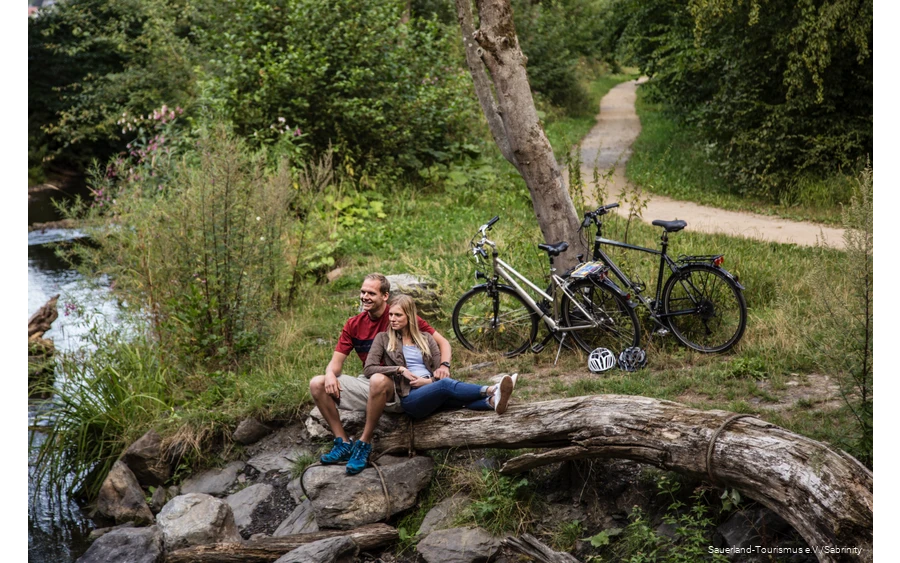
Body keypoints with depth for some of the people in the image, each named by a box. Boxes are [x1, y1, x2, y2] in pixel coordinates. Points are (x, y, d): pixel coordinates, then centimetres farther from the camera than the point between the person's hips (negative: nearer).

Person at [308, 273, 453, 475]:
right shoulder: (353, 324, 6)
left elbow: (441, 342, -4)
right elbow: (336, 361, 5)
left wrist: (444, 365, -24)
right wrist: (330, 374, -19)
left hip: (395, 389, -5)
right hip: (367, 384, 6)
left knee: (379, 380, -40)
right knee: (317, 384, -11)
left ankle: (364, 444, -23)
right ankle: (343, 443, -9)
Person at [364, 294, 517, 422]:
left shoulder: (425, 338, 18)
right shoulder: (383, 338, 9)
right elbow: (368, 369, -3)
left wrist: (430, 380, -8)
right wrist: (400, 369, -10)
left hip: (432, 390, 4)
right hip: (409, 397, -4)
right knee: (446, 384, -33)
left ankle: (492, 401, -56)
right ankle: (491, 390, -46)